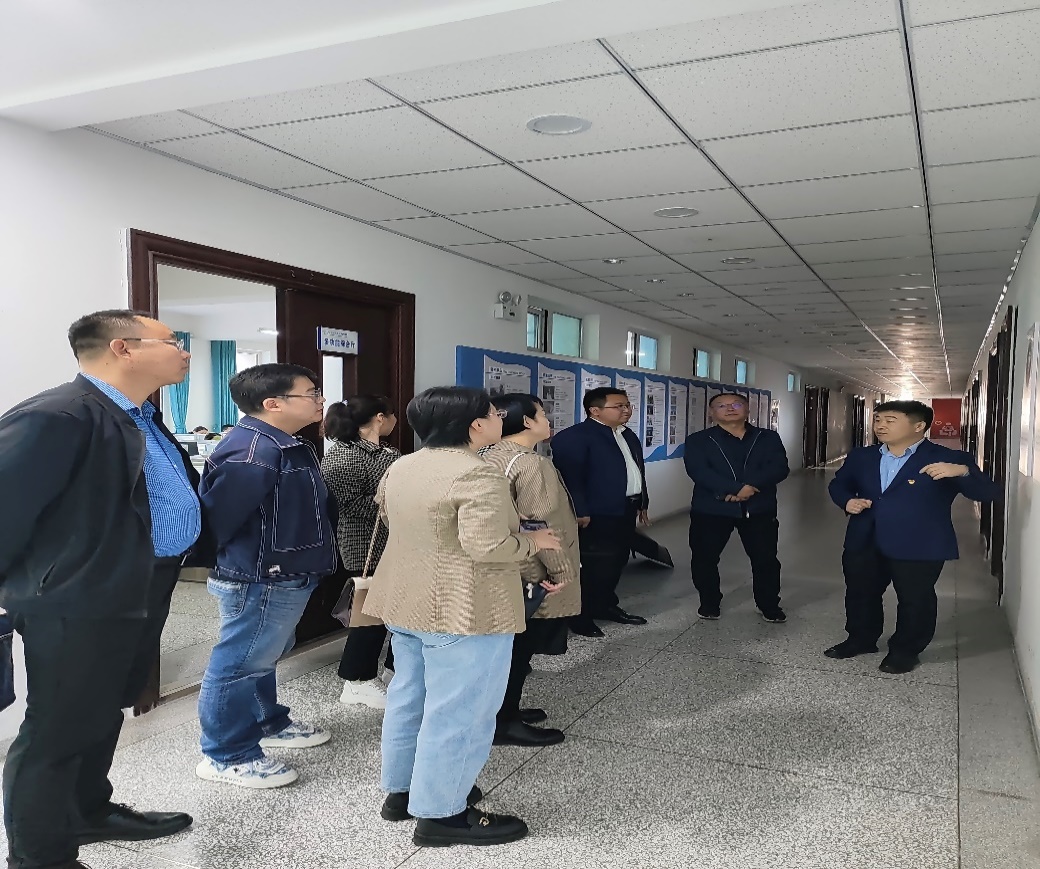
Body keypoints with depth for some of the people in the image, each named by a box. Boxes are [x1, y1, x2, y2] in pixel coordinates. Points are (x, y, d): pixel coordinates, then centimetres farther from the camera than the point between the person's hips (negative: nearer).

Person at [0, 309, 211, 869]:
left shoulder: (145, 421, 12)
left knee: (103, 714, 24)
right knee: (58, 729, 7)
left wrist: (202, 552, 15)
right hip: (81, 599, -10)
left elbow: (178, 500, 18)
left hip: (144, 593, 10)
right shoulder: (56, 417, -21)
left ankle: (88, 813, 42)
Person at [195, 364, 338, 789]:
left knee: (260, 656, 25)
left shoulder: (289, 446, 10)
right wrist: (213, 559, -15)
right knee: (240, 663, 3)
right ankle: (225, 756, 16)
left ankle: (268, 723, 42)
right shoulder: (252, 451, -25)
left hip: (284, 577, 11)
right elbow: (216, 514, -27)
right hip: (261, 580, -11)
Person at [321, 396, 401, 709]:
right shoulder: (343, 457, -15)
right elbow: (351, 503, -22)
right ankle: (359, 681, 12)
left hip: (396, 544, 9)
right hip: (368, 547, -9)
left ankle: (397, 667, 30)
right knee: (370, 611, -1)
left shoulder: (382, 451, 16)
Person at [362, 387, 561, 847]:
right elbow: (485, 546, -28)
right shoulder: (476, 474, -22)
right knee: (457, 711, 3)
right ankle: (439, 814, 13)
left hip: (404, 602, 9)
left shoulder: (400, 468, 6)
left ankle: (401, 790, 33)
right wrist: (533, 542, -11)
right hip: (463, 610, -9)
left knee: (409, 696, 19)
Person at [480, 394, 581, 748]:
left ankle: (502, 709, 30)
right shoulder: (532, 463, -21)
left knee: (509, 644, 19)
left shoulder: (489, 457, 8)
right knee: (519, 647, 1)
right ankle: (505, 723, 11)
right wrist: (560, 572, -15)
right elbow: (543, 525, -23)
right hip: (529, 575, -9)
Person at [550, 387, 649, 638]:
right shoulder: (574, 437, -14)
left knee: (616, 561, 15)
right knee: (592, 565, -3)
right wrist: (579, 512, -22)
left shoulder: (629, 436, 15)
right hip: (597, 514, -9)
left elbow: (637, 472, 23)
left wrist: (643, 504, 22)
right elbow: (570, 476, -19)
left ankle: (606, 605, 29)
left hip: (626, 510, 9)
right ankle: (580, 616, 9)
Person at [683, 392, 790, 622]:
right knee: (704, 558, 5)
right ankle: (710, 603, 25)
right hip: (711, 509, -1)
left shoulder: (768, 438, 8)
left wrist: (751, 486, -22)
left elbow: (779, 467, -6)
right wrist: (735, 489, -24)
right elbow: (699, 471, -14)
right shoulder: (698, 440, 1)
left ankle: (769, 605, 25)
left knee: (766, 559, 6)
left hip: (759, 509, 1)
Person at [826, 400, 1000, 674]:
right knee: (860, 594, 16)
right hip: (864, 543, 5)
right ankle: (861, 640, 37)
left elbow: (988, 493, -13)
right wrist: (847, 500, -4)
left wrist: (961, 471, -33)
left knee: (914, 600, 7)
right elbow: (839, 484, 19)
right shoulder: (861, 457, 6)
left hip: (919, 547, -5)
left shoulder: (948, 459, -8)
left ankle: (905, 651, 27)